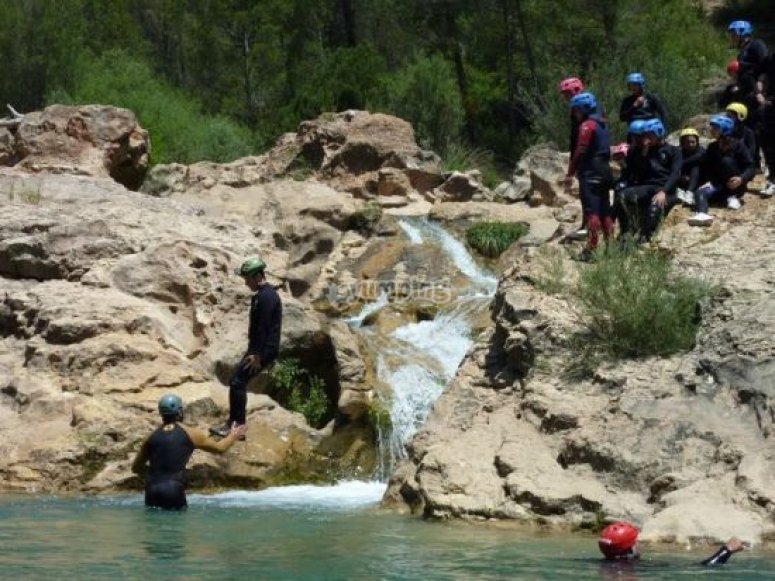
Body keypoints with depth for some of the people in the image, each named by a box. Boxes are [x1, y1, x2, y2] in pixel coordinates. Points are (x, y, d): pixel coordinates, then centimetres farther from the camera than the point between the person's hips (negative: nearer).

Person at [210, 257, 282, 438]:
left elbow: (263, 327, -22)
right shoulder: (264, 294, 16)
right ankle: (232, 423, 16)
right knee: (237, 382, 12)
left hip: (263, 350, -11)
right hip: (260, 349, 11)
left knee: (237, 382, -12)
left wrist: (257, 355, -23)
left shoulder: (266, 296, -18)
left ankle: (239, 427, -9)